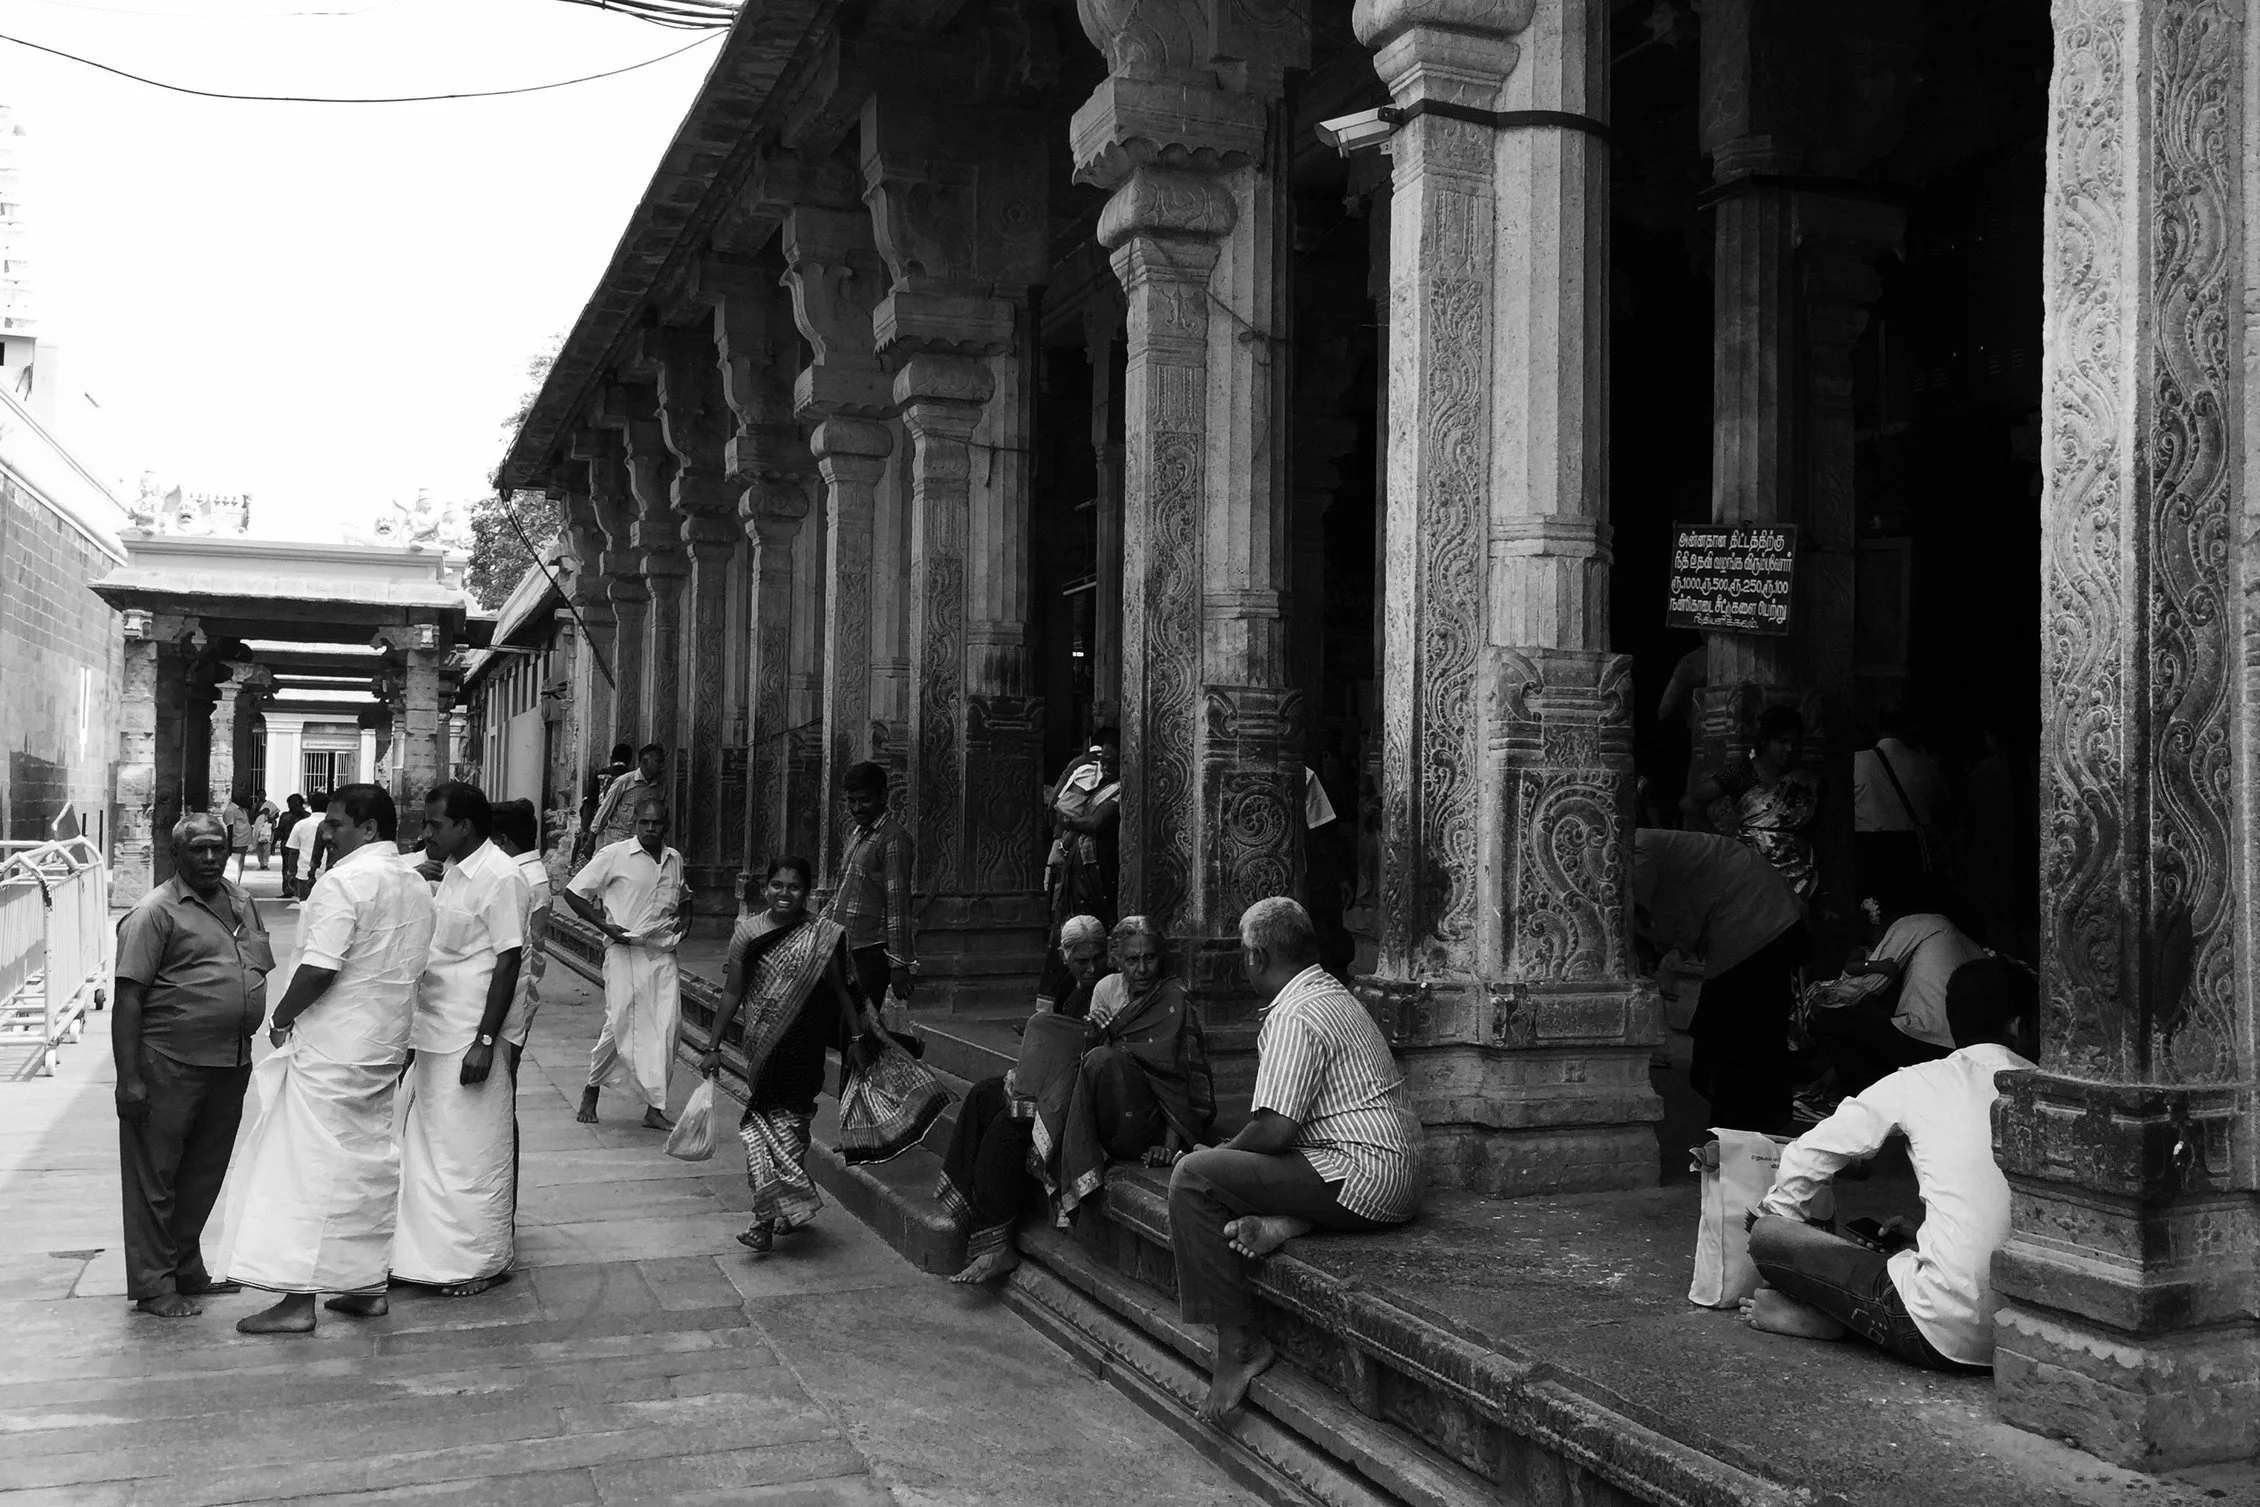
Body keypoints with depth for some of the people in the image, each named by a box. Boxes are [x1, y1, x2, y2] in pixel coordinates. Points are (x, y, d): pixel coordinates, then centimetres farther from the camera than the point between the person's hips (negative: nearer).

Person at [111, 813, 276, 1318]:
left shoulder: (242, 903, 12)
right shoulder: (155, 913, -10)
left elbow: (262, 973, 21)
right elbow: (128, 997, -14)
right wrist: (128, 1077, -19)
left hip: (232, 1063, 7)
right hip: (169, 1064, -7)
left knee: (205, 1174, 16)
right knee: (154, 1175, 2)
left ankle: (187, 1268, 29)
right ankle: (153, 1285, 10)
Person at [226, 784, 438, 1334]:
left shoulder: (344, 882, -16)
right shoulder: (417, 886, 11)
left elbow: (319, 968, -22)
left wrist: (281, 1017, -8)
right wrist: (396, 1031, 19)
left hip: (330, 1047, -8)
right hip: (386, 1045, 8)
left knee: (310, 1164, -3)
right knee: (371, 1160, 14)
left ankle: (298, 1298, -1)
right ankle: (368, 1283, 21)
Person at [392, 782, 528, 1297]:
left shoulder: (500, 877, -15)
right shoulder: (450, 872, 12)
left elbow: (508, 964, -17)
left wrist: (484, 1041, -21)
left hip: (469, 1041, -9)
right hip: (433, 1036, 9)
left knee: (472, 1151, 0)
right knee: (426, 1141, 15)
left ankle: (483, 1263, 12)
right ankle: (436, 1252, 27)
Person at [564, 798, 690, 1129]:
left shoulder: (675, 859, 12)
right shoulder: (614, 856, -4)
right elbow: (573, 893, -2)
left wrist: (684, 920, 10)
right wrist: (605, 925, -10)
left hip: (663, 954, 5)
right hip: (626, 952, -5)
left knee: (666, 1029, -2)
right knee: (619, 1024, -4)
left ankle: (655, 1108, 4)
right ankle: (591, 1092, 20)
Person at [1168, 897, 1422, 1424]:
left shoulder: (1294, 1018, -15)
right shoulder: (1335, 995, 18)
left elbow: (1275, 1129, -21)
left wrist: (1222, 1153, -2)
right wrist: (1231, 1149, 16)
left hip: (1364, 1179, -11)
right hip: (1398, 1175, 11)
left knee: (1193, 1178, -14)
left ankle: (1235, 1343, -12)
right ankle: (1283, 1223, -6)